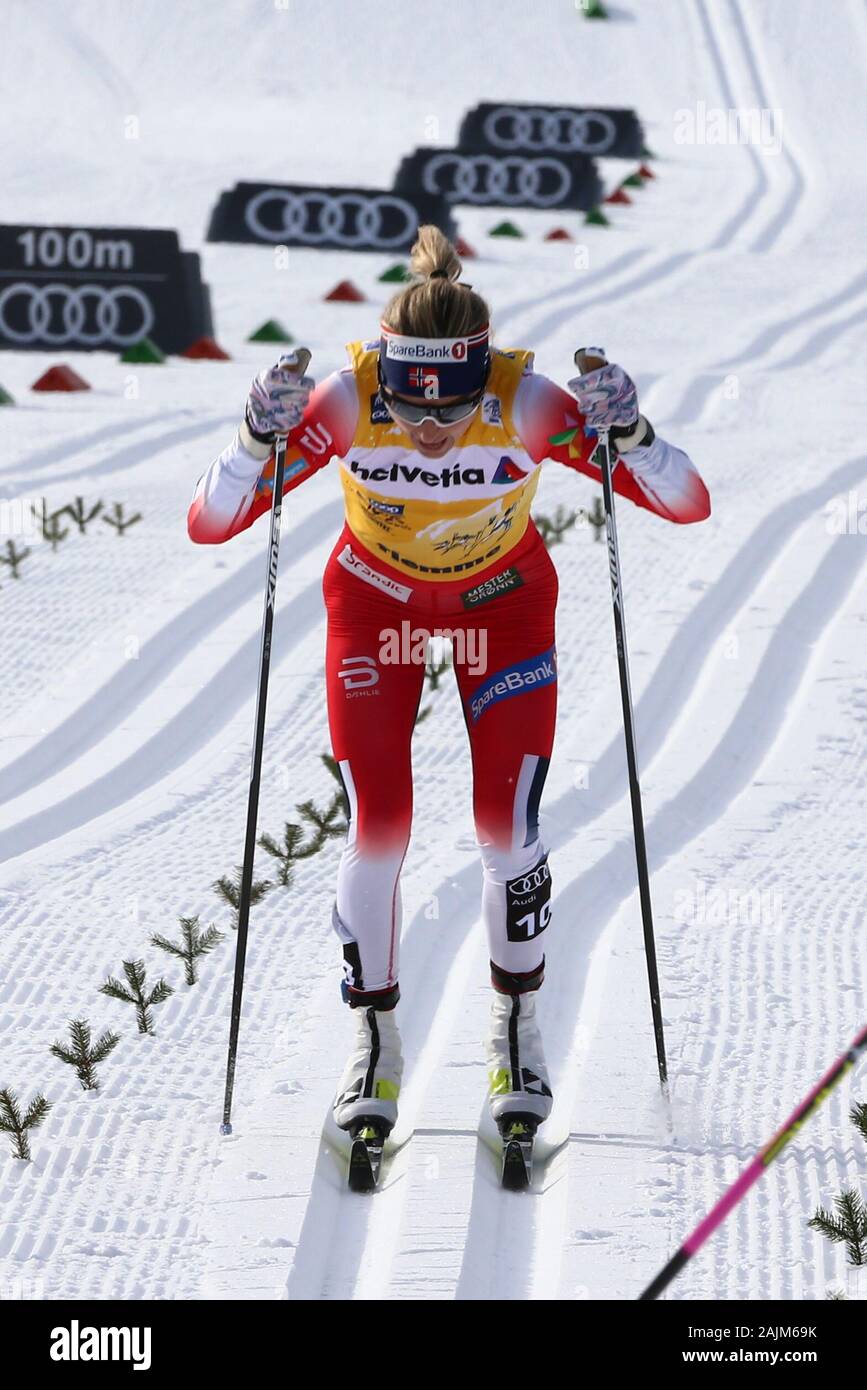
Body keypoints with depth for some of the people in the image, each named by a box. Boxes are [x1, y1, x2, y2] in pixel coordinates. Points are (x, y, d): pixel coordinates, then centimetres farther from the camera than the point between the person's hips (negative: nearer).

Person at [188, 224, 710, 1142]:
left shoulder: (529, 405, -33)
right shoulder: (347, 403, -33)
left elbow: (687, 506, -31)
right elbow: (208, 525, -32)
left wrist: (626, 435, -49)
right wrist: (259, 438, -49)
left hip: (502, 601, 0)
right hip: (375, 601, 0)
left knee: (507, 825, -9)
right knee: (377, 826, -10)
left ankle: (515, 1029, 15)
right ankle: (373, 1044, 10)